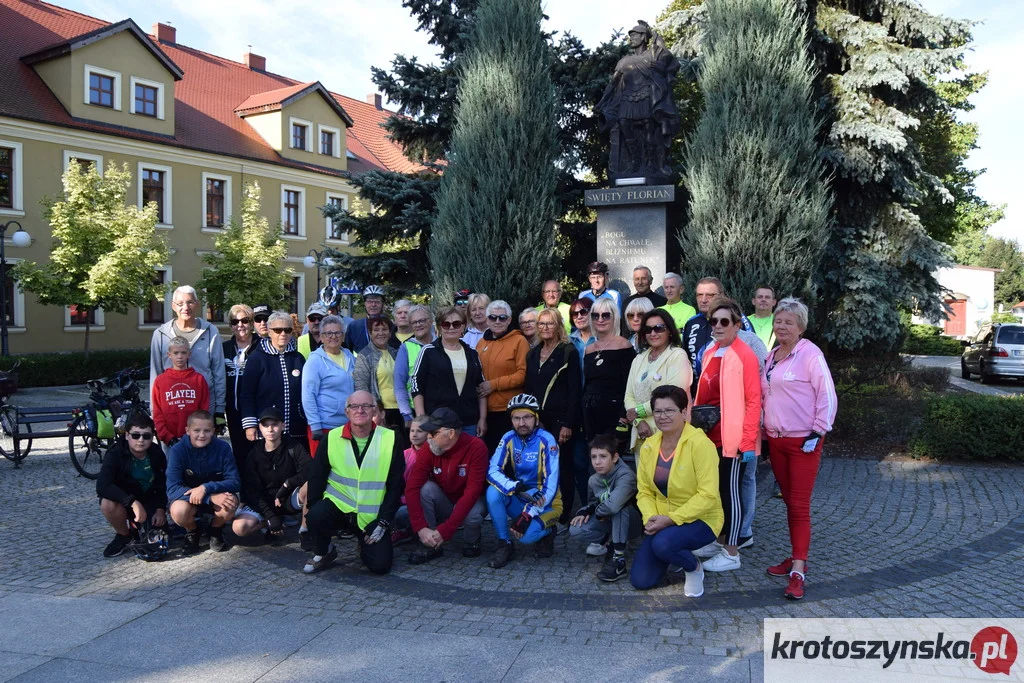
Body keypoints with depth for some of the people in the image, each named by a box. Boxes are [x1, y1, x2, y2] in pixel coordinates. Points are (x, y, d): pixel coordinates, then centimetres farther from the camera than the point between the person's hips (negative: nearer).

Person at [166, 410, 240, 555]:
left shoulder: (223, 447, -15)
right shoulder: (177, 450, -19)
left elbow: (235, 482, -16)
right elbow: (172, 489, -26)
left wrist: (206, 488, -34)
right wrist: (211, 498, -37)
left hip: (216, 495, 1)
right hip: (187, 499, 0)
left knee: (231, 502, -32)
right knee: (178, 511, -34)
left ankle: (216, 530, 2)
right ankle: (192, 531, 3)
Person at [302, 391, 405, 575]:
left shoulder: (390, 440, -6)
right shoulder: (332, 438, -3)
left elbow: (396, 485, -4)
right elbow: (316, 477, 2)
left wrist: (383, 522, -9)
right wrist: (313, 509, -11)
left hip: (372, 517, 0)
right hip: (338, 505, 0)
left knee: (381, 565, -13)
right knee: (315, 517, -30)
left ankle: (365, 542, 23)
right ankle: (323, 553, 3)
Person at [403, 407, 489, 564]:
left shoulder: (476, 447, -26)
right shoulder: (428, 448, -16)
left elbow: (472, 492, -29)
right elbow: (412, 487, -21)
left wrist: (445, 530, -33)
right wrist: (421, 527, -31)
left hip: (469, 502, -3)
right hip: (444, 503, 3)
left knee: (471, 515, -36)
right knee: (426, 488, -27)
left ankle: (472, 542, 0)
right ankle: (433, 545, -11)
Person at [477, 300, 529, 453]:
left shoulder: (519, 341, -4)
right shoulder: (482, 342, 12)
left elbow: (523, 375, -11)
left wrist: (493, 384, -12)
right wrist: (477, 388, 2)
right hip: (486, 410, 5)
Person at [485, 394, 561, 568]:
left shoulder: (546, 440, -17)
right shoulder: (509, 438, -5)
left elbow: (550, 484, -21)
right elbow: (492, 471, -13)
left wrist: (528, 514, -27)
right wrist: (514, 486, -33)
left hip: (546, 502, -4)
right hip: (519, 498, 4)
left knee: (525, 535, -29)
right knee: (493, 492, -25)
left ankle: (546, 532, 7)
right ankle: (504, 545, -8)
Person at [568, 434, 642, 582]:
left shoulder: (626, 476, -29)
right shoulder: (593, 480, -6)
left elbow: (613, 505, -45)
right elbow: (592, 502, 14)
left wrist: (598, 512, -24)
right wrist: (584, 512, -9)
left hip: (630, 523, -6)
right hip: (608, 521, 6)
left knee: (618, 506, -38)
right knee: (575, 530, -18)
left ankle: (619, 559, -30)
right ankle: (610, 540, 7)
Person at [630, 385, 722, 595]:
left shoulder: (700, 444, -19)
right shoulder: (648, 446, -1)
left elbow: (708, 495, -23)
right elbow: (644, 491, 2)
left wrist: (671, 519, -26)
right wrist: (650, 518, -17)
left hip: (700, 520, -6)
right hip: (663, 522, 6)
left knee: (663, 544, -35)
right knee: (640, 580, -3)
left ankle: (694, 568, -1)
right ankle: (677, 553, 26)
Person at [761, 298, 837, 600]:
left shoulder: (810, 354, -10)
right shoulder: (770, 356, 11)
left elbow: (827, 396, -12)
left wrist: (817, 433, -15)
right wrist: (765, 430, 15)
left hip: (803, 441, -7)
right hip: (776, 439, 7)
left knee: (799, 505, -6)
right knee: (789, 501, 14)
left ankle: (798, 572, -3)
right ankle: (796, 556, 25)